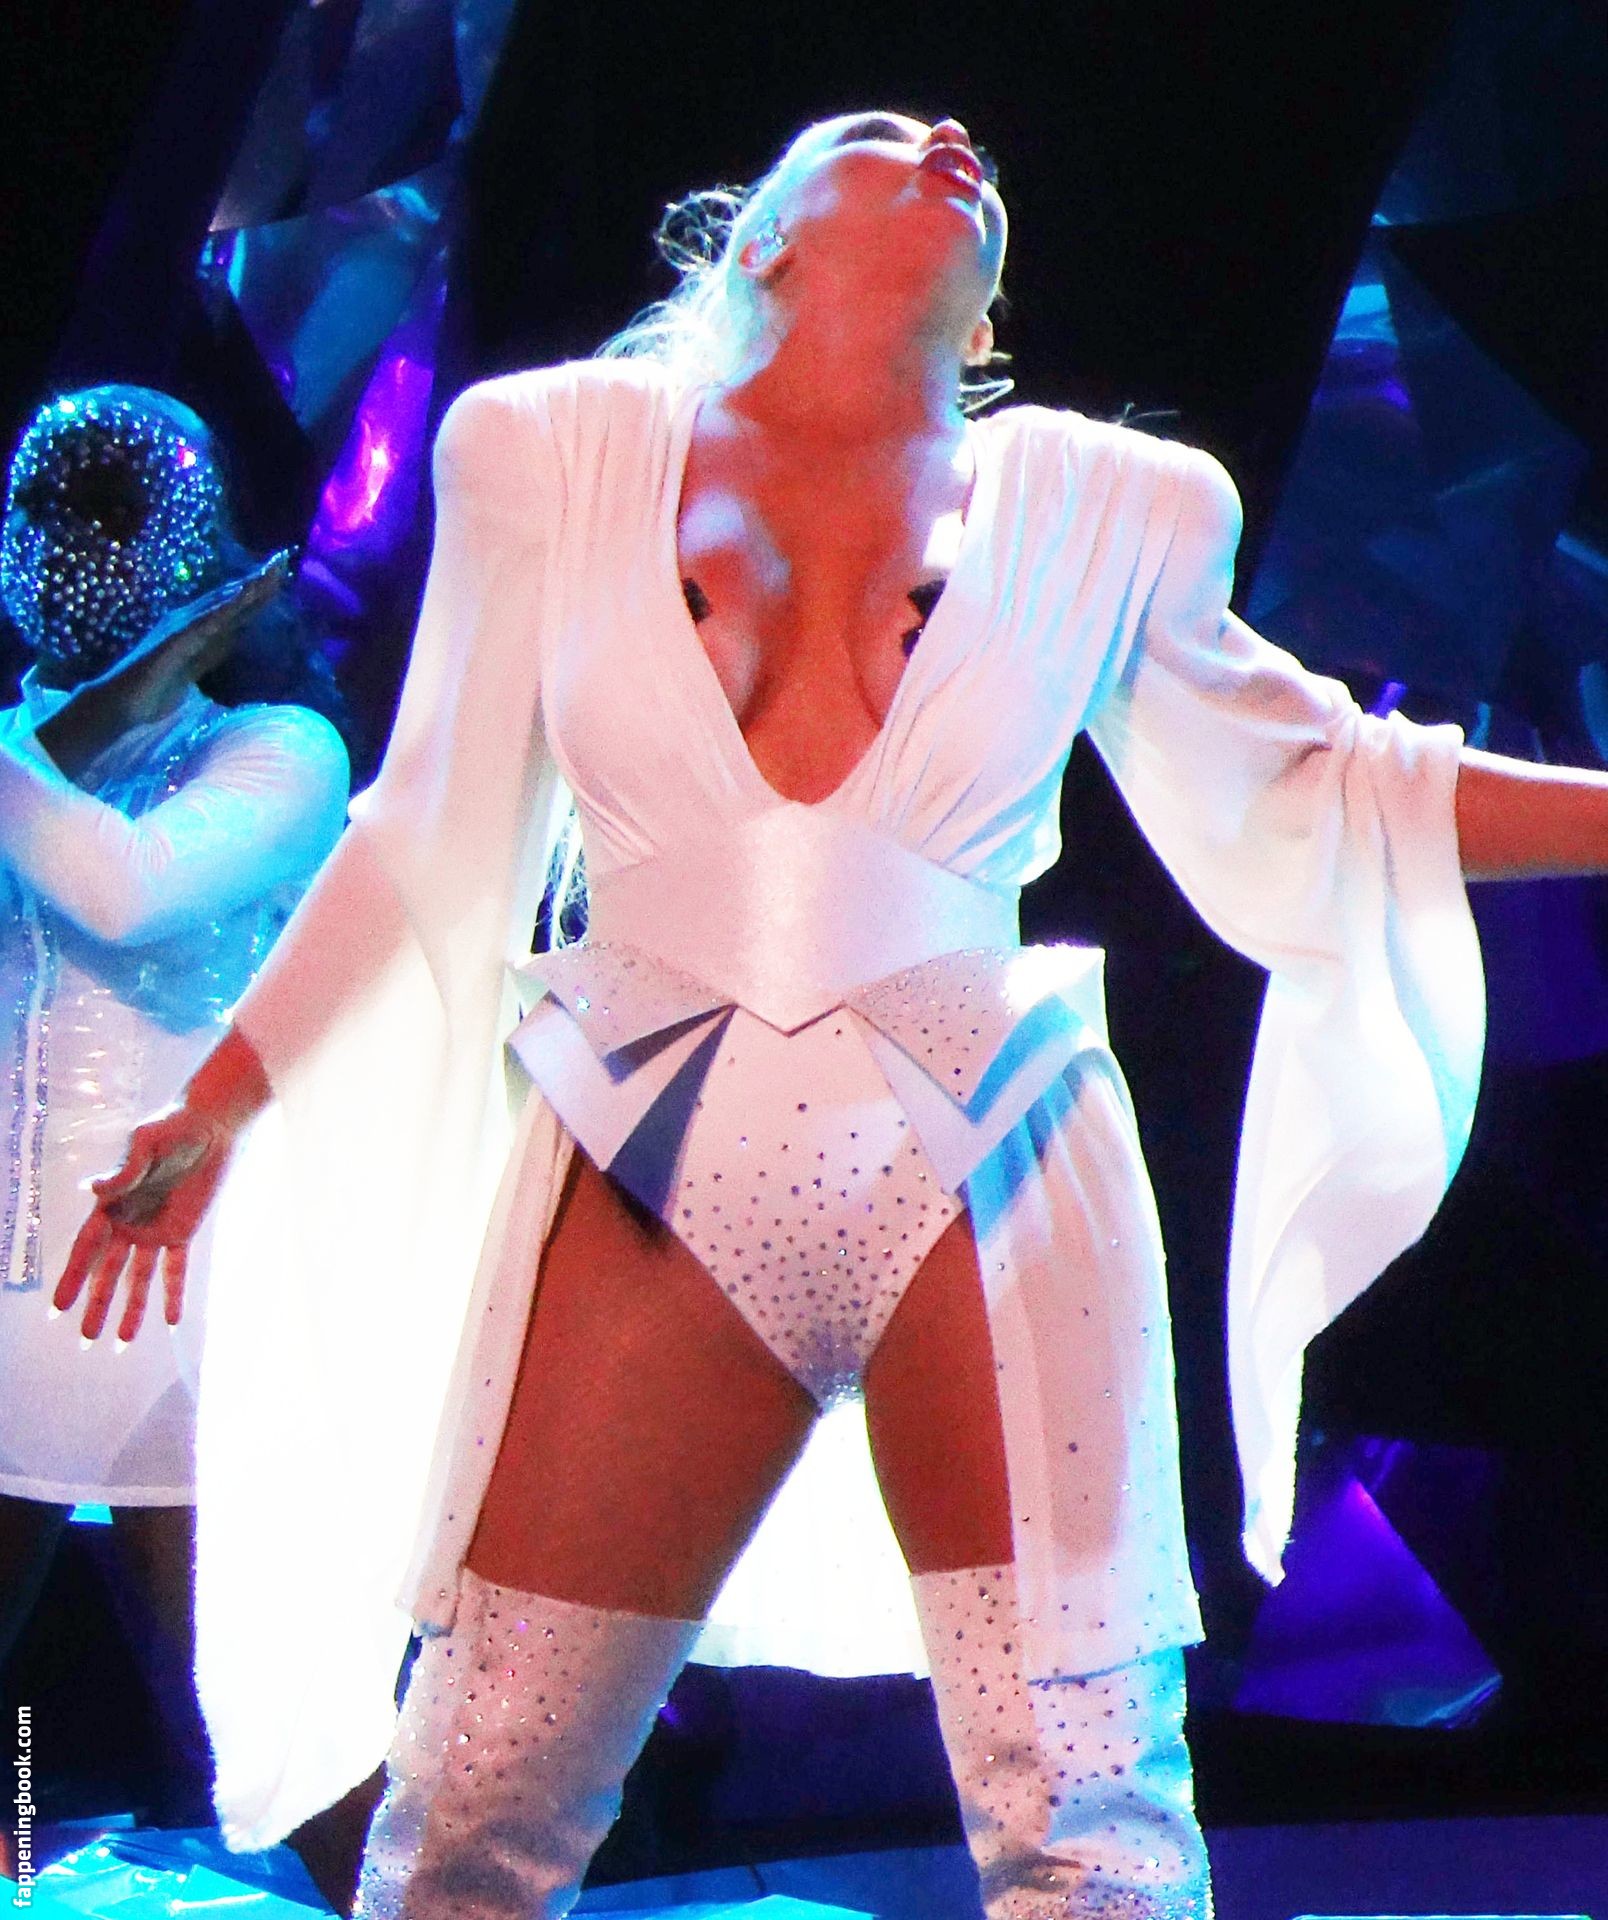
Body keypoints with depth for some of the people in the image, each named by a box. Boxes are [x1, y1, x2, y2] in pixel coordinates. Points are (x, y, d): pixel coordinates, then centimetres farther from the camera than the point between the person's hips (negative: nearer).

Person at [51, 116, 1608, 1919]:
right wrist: (215, 1108, 12)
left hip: (988, 1182, 1)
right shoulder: (559, 455, 7)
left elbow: (1313, 795, 18)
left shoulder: (1101, 509, 9)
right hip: (656, 1178, 0)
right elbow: (429, 849, 13)